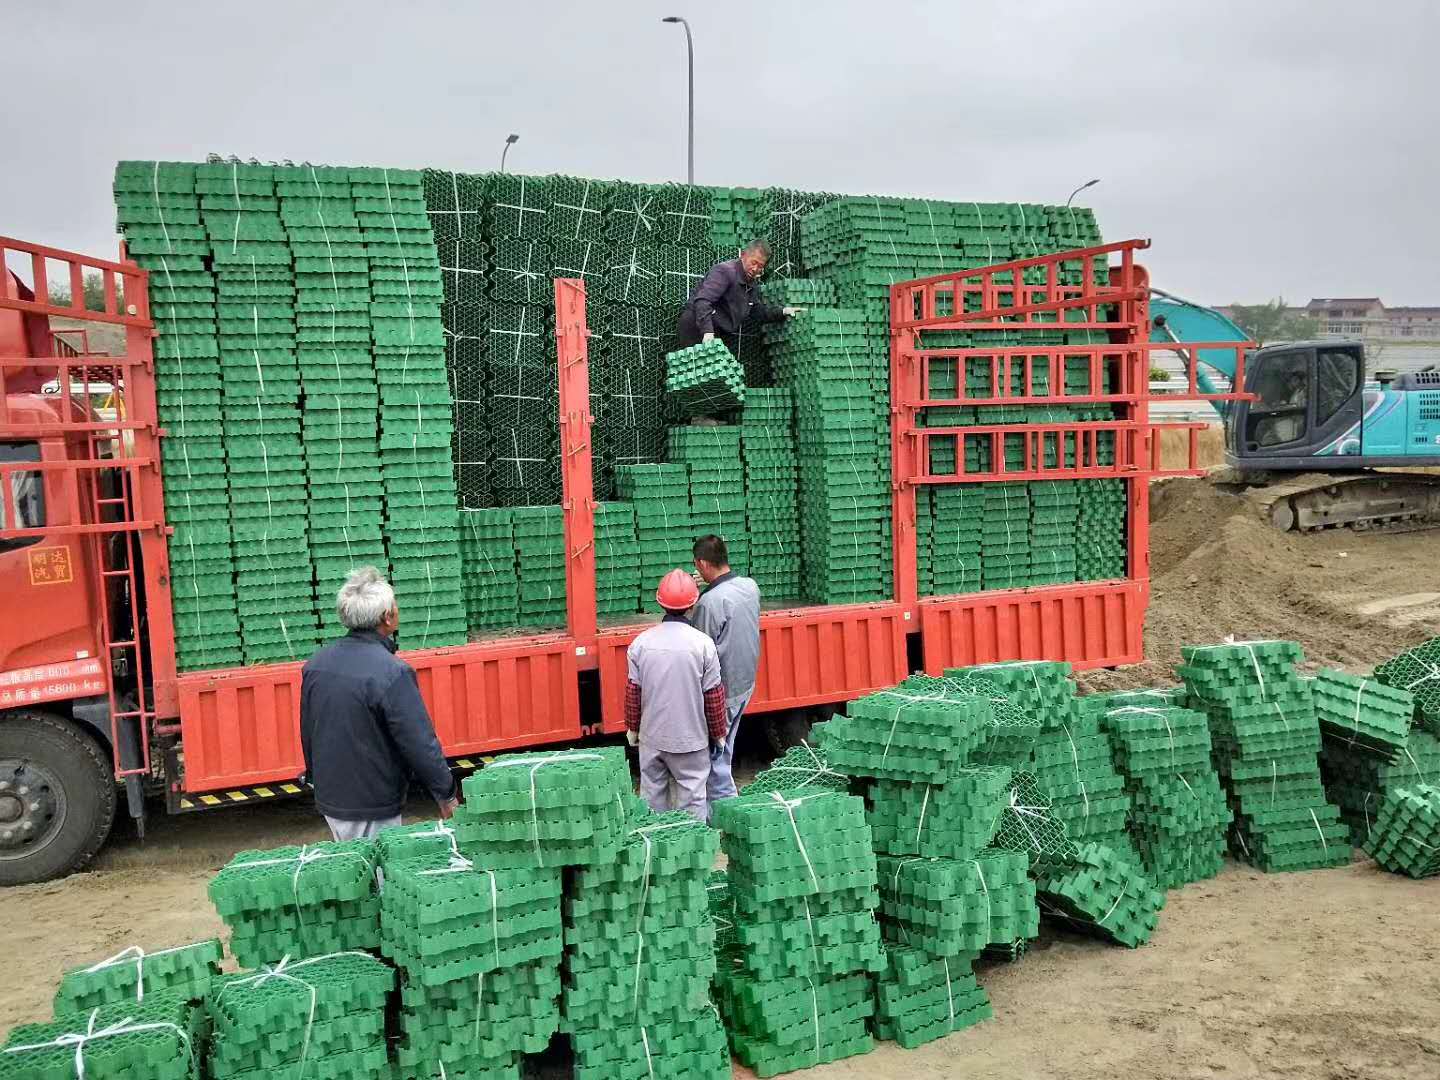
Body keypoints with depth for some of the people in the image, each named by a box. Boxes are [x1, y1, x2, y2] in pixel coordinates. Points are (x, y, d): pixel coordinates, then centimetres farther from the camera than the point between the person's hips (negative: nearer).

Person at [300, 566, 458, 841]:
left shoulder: (316, 664, 0)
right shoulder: (392, 673, -23)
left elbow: (307, 734, 11)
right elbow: (419, 743, -19)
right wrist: (446, 795, -6)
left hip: (329, 799, 7)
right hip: (372, 811, -7)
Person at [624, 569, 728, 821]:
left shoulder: (641, 642, -6)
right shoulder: (703, 643, -12)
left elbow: (632, 691, 0)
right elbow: (714, 694, -6)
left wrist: (632, 727, 14)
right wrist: (718, 733, 7)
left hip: (651, 737, 3)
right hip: (690, 738, -2)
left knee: (652, 796, 14)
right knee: (692, 798, 6)